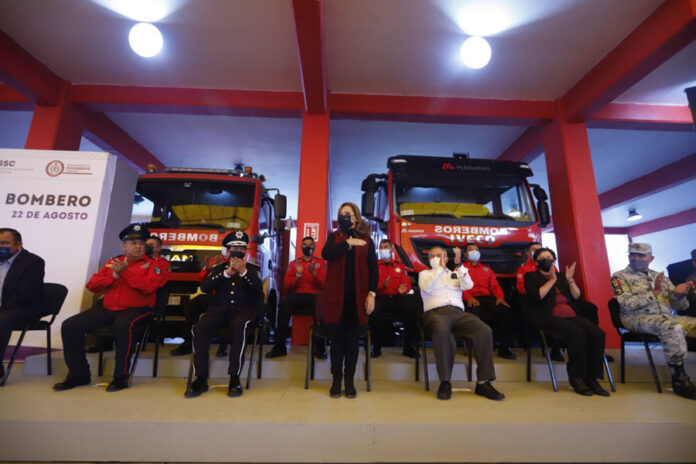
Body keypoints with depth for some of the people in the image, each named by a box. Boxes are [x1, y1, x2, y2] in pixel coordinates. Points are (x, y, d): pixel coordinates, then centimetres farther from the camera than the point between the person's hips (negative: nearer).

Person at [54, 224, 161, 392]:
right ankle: (79, 374, 8)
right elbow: (92, 285, 11)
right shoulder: (113, 262, 16)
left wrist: (126, 271, -16)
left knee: (122, 326, -37)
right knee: (70, 326, -8)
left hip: (135, 309, -6)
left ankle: (121, 377, -19)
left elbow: (149, 287, -16)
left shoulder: (152, 264, 1)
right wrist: (113, 275, -6)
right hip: (107, 308, 6)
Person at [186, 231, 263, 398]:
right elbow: (204, 287, 0)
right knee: (199, 327, -27)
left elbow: (258, 289, -6)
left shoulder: (253, 268, 12)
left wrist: (243, 272, -19)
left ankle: (235, 378, -26)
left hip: (244, 309, -2)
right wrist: (226, 273, -12)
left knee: (238, 326, -36)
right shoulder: (218, 268, 17)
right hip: (220, 308, 3)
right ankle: (201, 379, -15)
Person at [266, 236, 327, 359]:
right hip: (296, 295, 2)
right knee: (284, 303, -32)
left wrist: (314, 273, -15)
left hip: (314, 295, -2)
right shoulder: (293, 263, 17)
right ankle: (280, 347, -21)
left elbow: (325, 285, 2)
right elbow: (286, 285, 8)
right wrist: (297, 275, -10)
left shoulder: (321, 263, 12)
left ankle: (320, 347, -22)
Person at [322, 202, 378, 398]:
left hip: (358, 297, 0)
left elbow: (374, 269, 3)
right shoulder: (334, 237, 10)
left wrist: (372, 293, -6)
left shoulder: (366, 240, 7)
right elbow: (325, 254, -11)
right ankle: (336, 379, 20)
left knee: (353, 339, 7)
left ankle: (349, 380, 20)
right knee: (337, 338, 6)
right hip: (336, 296, 0)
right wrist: (348, 243, -11)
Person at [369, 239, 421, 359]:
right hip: (381, 298, -2)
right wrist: (382, 286, -17)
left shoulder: (400, 266, 21)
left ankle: (409, 347, -8)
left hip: (398, 298, 2)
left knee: (413, 309, -28)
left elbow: (407, 283, 14)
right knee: (374, 311, -35)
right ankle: (376, 347, -13)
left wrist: (403, 289, -10)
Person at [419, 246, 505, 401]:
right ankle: (445, 382, -28)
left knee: (484, 330, -25)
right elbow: (427, 288, -3)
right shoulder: (424, 273, 20)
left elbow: (468, 285, 5)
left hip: (458, 312, 4)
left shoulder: (455, 273, 27)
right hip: (436, 312, -3)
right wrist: (440, 268, -3)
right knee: (441, 330, -39)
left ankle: (483, 382, -17)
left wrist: (459, 265, -7)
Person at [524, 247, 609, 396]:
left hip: (572, 315, 5)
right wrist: (552, 280, -7)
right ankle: (576, 378, -17)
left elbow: (578, 298, 14)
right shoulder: (531, 276, 11)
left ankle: (591, 377, -12)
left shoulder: (561, 277, 24)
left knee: (598, 333, -23)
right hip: (549, 317, -5)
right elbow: (536, 297, -8)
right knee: (577, 333, -32)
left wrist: (570, 280, 1)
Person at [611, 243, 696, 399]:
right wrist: (654, 292, -15)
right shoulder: (620, 277, 2)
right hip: (637, 318, -6)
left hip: (666, 317, 6)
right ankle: (678, 378, -19)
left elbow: (680, 306, 16)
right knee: (673, 328, -33)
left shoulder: (660, 276, 19)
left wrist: (679, 293, -6)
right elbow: (627, 304, -12)